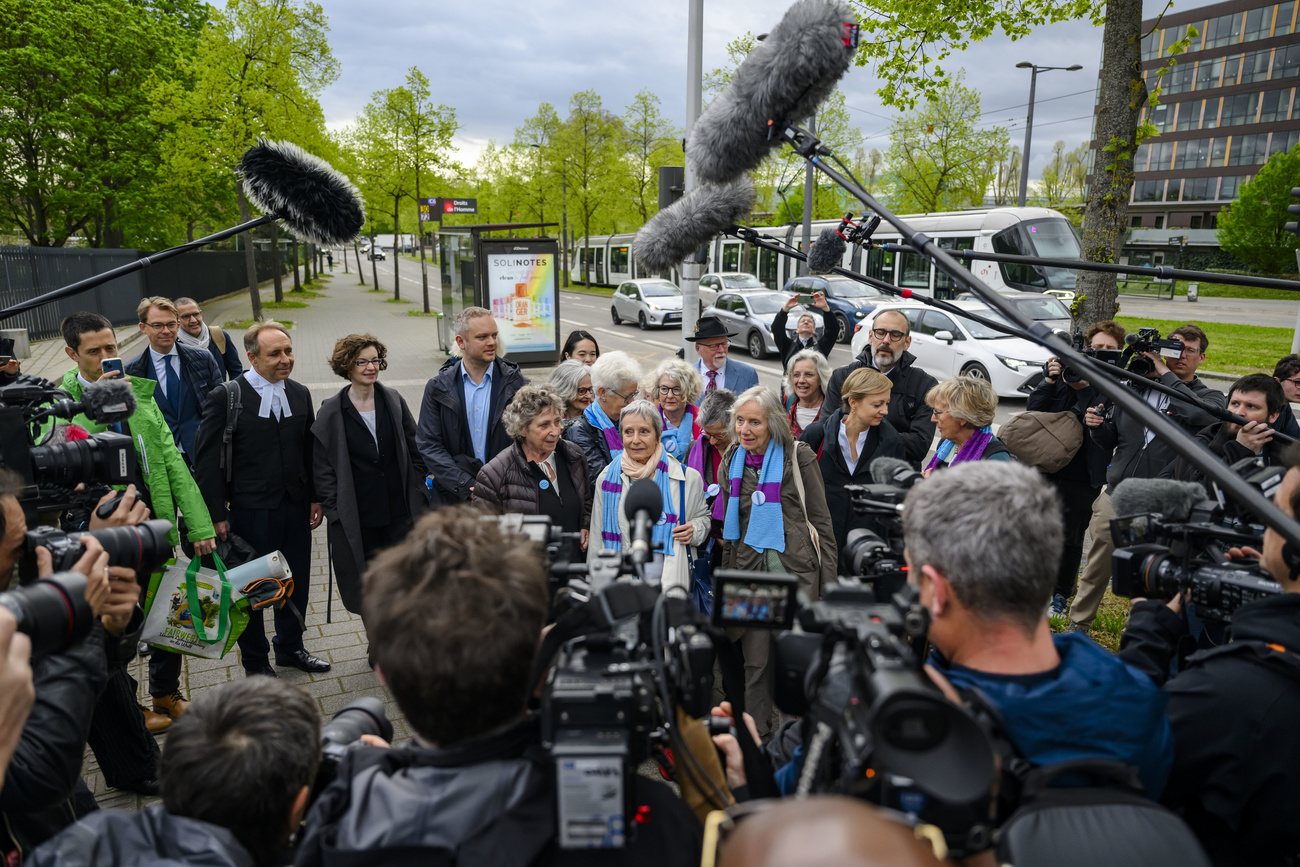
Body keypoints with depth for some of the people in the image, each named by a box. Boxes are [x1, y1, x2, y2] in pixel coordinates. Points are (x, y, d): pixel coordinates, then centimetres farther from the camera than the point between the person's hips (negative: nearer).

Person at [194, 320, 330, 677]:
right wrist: (217, 514, -11)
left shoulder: (300, 394, 5)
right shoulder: (226, 397, -10)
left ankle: (290, 647, 39)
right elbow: (208, 460, -10)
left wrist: (315, 498, 8)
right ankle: (255, 661, 31)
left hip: (296, 506, 5)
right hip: (250, 510, -4)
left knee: (297, 582, 16)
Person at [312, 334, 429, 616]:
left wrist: (417, 495, 5)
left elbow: (414, 450, 9)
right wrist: (332, 511, -4)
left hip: (400, 511, 2)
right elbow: (322, 468, 0)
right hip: (357, 517, -1)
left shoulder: (394, 401, 3)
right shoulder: (331, 413, -3)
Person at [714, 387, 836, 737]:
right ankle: (755, 736, 23)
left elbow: (821, 520, -1)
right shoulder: (732, 462, 9)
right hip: (749, 570, 4)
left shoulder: (798, 456, -4)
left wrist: (829, 581, -3)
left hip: (796, 569, -3)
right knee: (755, 660, 7)